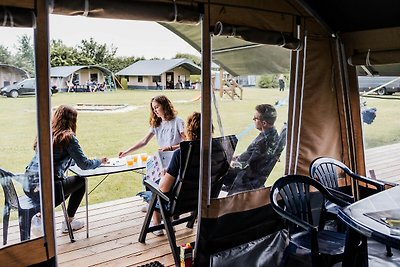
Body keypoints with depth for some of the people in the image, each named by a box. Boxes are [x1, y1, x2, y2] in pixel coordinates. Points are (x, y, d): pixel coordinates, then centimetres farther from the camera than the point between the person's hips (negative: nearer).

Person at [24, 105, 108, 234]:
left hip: (28, 187, 7)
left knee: (65, 181, 32)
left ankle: (41, 214, 18)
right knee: (81, 181, 17)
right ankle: (68, 223, 23)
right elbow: (84, 165, -8)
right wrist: (100, 161, 11)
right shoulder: (68, 137, -9)